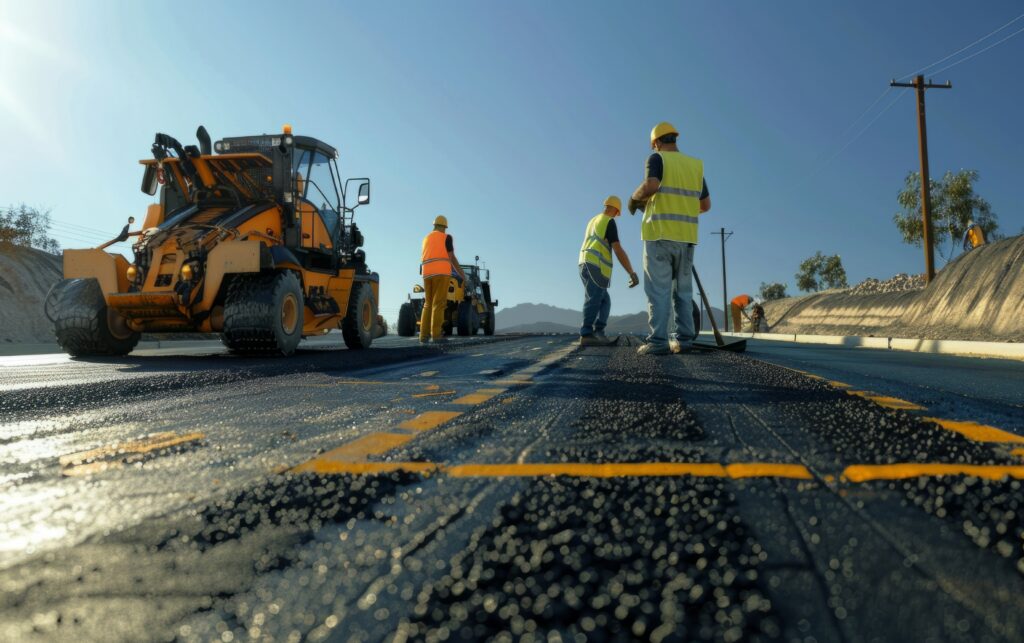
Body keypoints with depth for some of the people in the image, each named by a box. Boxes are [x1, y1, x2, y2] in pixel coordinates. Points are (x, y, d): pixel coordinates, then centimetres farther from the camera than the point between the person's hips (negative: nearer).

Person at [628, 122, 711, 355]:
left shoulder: (658, 158, 0)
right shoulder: (696, 164, 15)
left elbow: (651, 186, -19)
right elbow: (706, 205, 16)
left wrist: (635, 198, 0)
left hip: (660, 234, -5)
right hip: (686, 236, 5)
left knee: (658, 290, -5)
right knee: (683, 291, 11)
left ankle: (658, 341, -10)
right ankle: (684, 339, 7)